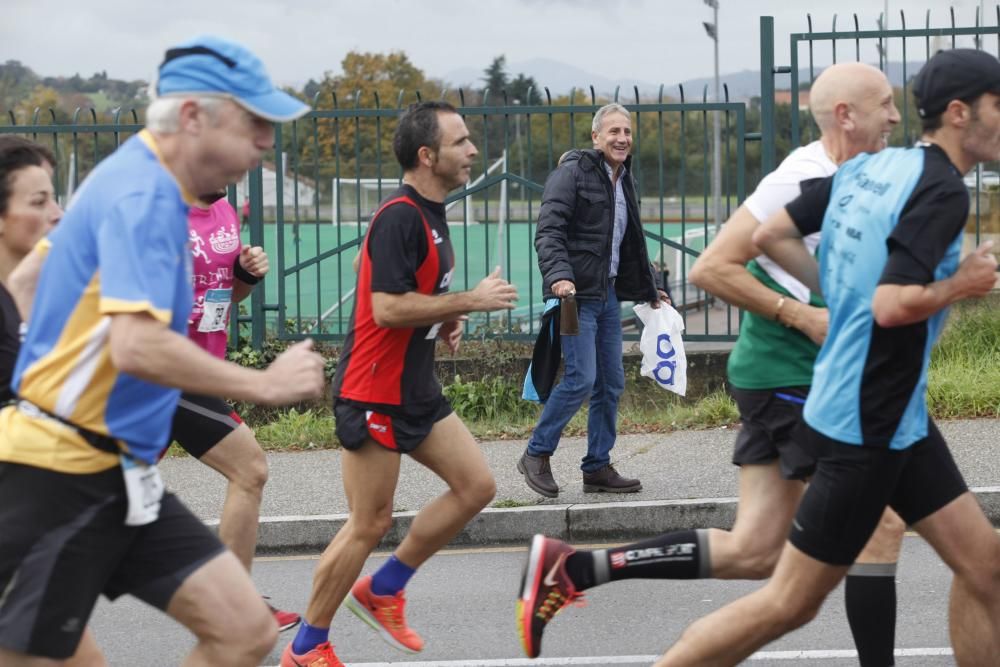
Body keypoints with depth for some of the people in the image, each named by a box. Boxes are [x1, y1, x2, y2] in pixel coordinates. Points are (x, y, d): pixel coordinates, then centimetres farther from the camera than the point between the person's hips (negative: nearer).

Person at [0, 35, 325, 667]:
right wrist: (266, 384, -20)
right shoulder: (144, 195, -18)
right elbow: (138, 346, -30)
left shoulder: (135, 181, 12)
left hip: (116, 475, 9)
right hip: (62, 475, -9)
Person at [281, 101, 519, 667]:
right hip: (373, 393, -10)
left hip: (416, 389, 10)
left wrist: (445, 318, 7)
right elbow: (387, 307, -26)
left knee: (477, 485, 6)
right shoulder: (399, 218, -19)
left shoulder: (430, 214, 12)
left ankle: (383, 590, 18)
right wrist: (471, 300, -21)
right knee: (370, 524, -4)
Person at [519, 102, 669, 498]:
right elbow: (549, 231, -16)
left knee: (611, 383, 7)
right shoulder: (573, 173, -7)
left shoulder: (623, 181, 19)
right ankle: (536, 455, 0)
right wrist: (558, 275, -31)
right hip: (576, 293, -8)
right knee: (581, 379, -14)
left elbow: (632, 246, 30)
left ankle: (597, 468, 14)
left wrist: (650, 291, 34)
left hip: (608, 293, 9)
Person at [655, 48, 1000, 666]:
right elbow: (892, 305, -27)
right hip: (867, 426, -9)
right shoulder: (943, 191, -18)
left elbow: (771, 234, 8)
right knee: (790, 603, -1)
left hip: (897, 420, 9)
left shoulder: (868, 166, 6)